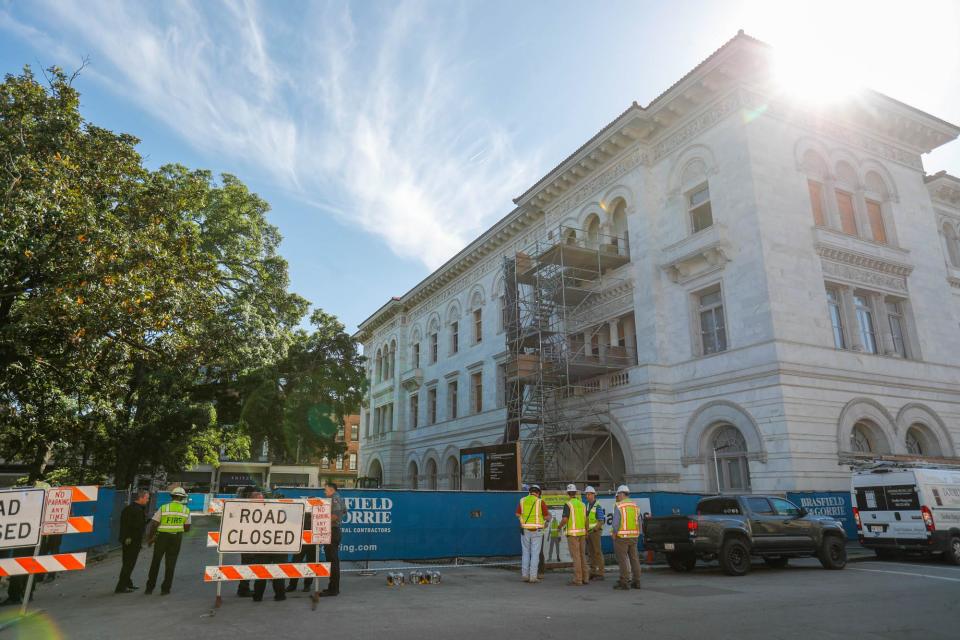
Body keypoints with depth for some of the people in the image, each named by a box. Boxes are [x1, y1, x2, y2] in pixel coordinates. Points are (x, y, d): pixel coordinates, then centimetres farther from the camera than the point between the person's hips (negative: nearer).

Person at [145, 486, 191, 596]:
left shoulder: (163, 508, -6)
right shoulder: (186, 510, -1)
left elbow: (153, 525, -8)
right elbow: (187, 528, 3)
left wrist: (150, 539, 5)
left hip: (162, 537, -1)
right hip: (176, 538, 1)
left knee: (155, 563, 14)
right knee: (170, 564, 8)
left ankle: (149, 588, 18)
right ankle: (165, 589, 8)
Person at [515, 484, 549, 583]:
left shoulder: (522, 500, 2)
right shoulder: (540, 502, -7)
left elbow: (518, 514, 10)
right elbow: (547, 517, -4)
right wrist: (547, 520, 19)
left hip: (525, 530, 3)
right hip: (537, 531, -3)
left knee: (525, 553, 11)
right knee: (535, 553, 2)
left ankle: (525, 575, 9)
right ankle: (533, 576, 0)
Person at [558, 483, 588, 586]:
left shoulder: (568, 504, -12)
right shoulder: (582, 504, 9)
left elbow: (564, 519, -18)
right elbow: (586, 520, 12)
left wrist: (560, 526, 3)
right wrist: (586, 532, 23)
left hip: (572, 533, -7)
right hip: (582, 532, 7)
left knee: (575, 556, -5)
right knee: (582, 555, 12)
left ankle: (577, 580, -4)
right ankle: (584, 578, 15)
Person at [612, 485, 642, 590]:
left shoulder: (619, 506, -11)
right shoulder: (635, 506, 9)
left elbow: (616, 523, -16)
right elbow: (639, 523, 12)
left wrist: (614, 534, -4)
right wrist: (636, 536, 18)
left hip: (622, 537, -6)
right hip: (634, 537, 7)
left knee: (623, 560, -2)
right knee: (634, 559, 11)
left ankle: (624, 582, -1)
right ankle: (636, 582, 15)